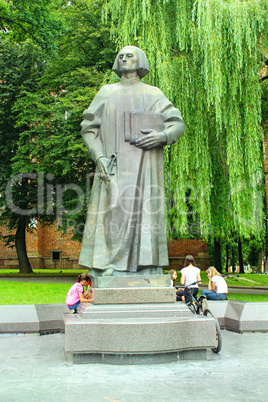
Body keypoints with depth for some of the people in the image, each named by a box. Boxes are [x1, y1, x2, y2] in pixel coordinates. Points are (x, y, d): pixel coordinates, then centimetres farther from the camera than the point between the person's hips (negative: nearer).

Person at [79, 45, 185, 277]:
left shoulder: (154, 95, 18)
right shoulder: (107, 93, 18)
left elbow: (178, 124, 10)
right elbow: (88, 127, 9)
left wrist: (162, 136, -13)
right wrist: (99, 157, -8)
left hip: (145, 165, 1)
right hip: (114, 165, 0)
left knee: (145, 213, -7)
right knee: (113, 211, -11)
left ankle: (147, 273, -4)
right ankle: (109, 273, -12)